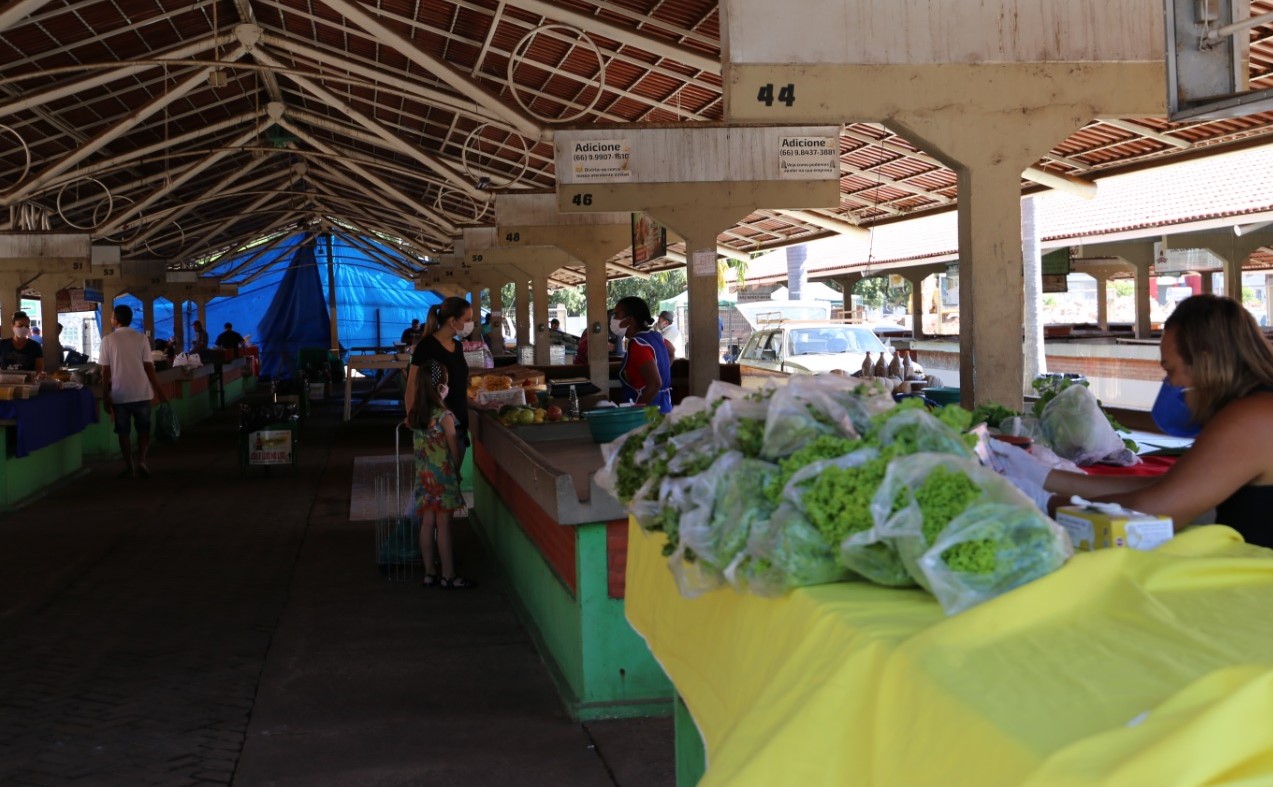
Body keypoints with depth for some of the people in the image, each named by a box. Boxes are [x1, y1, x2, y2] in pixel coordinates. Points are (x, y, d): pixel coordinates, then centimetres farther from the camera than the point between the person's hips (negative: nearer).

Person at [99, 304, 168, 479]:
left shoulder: (108, 340, -3)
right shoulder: (141, 338, -2)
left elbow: (106, 371, -3)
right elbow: (148, 367, -4)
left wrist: (105, 397, 3)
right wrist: (158, 390, 3)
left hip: (119, 394, -1)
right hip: (141, 392, 1)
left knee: (124, 432, 10)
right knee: (144, 429, 13)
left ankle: (128, 467, 12)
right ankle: (141, 461, -1)